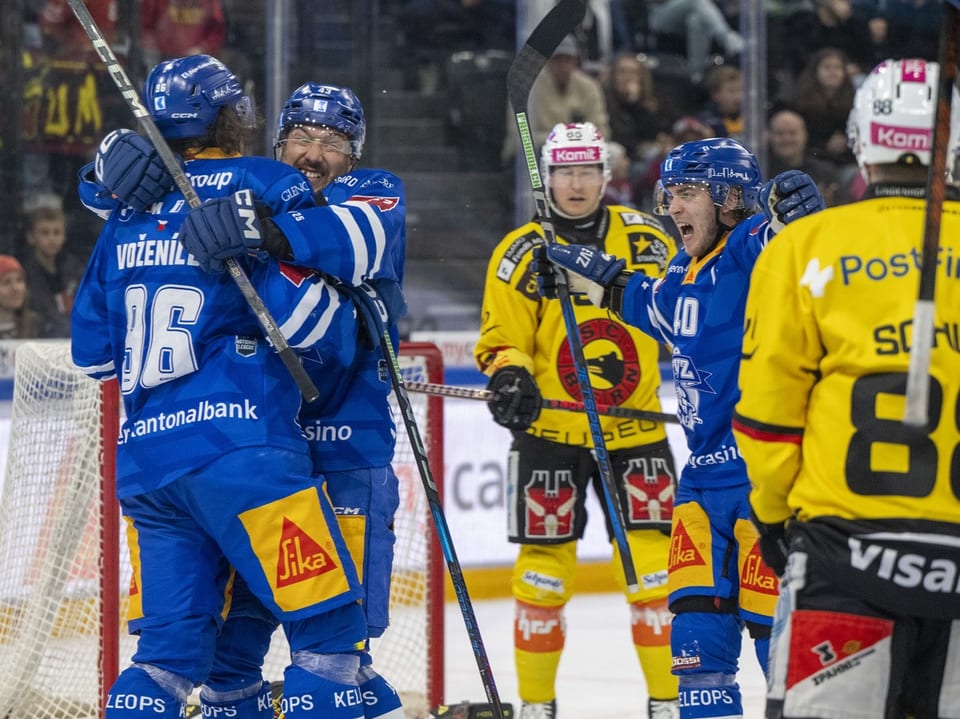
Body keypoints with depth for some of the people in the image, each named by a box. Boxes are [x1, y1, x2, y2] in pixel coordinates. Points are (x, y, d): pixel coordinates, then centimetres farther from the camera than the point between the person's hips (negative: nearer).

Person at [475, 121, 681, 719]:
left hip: (635, 429, 1)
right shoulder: (522, 253, -4)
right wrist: (509, 377, -21)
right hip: (550, 431, -1)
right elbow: (499, 341, -4)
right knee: (544, 567, 3)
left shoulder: (646, 238, 1)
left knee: (653, 560, -4)